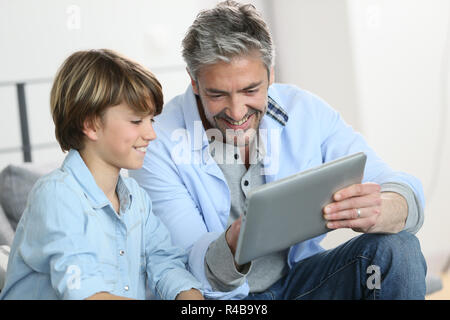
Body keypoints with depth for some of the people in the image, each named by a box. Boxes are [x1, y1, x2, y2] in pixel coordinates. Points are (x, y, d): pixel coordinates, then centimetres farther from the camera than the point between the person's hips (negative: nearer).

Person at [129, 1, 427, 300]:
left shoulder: (307, 112, -6)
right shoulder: (159, 146, -15)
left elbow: (407, 196, -11)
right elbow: (187, 267, -19)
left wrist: (377, 213, -36)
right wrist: (234, 245, -42)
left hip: (301, 281, 3)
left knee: (397, 248, -20)